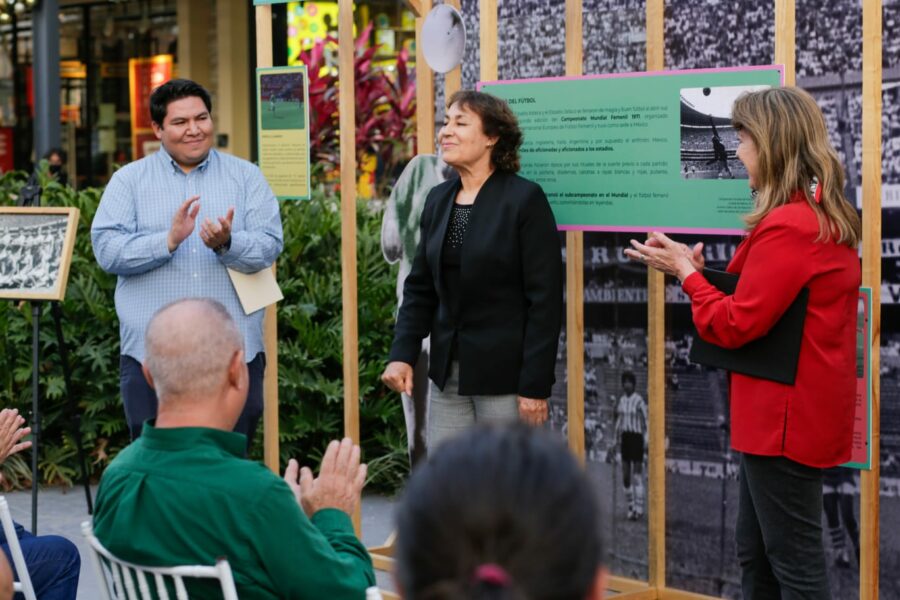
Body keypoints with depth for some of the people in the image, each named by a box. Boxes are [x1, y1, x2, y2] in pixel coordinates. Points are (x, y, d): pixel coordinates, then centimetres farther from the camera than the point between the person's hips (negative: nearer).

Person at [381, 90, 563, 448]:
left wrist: (535, 386, -15)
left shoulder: (524, 199, -9)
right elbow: (420, 288, 13)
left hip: (504, 376, -6)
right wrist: (402, 354, -1)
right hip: (447, 375, 6)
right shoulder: (438, 199, 10)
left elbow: (545, 299, -12)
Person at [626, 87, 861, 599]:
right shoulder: (825, 217, 11)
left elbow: (736, 326, -18)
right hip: (799, 410, 10)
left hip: (785, 417, -10)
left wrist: (686, 272, -4)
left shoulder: (786, 227, -21)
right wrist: (700, 271, 6)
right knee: (756, 553, 18)